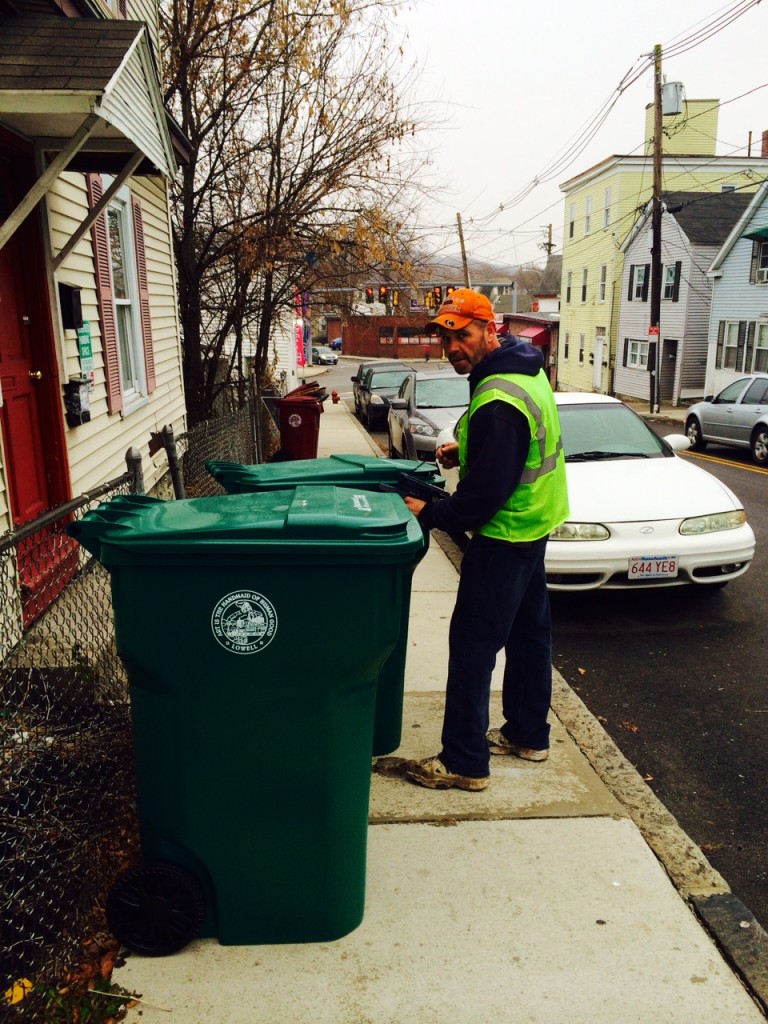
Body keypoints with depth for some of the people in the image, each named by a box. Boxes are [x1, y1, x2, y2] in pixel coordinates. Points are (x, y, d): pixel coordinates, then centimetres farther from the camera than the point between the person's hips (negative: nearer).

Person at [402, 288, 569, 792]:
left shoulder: (497, 402, -27)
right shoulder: (526, 371, 6)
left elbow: (485, 495, -27)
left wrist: (430, 513, -15)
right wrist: (465, 451, 9)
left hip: (503, 537, -11)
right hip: (534, 526, 11)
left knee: (472, 644, -2)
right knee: (529, 632, 19)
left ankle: (464, 763, 8)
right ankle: (528, 734, 35)